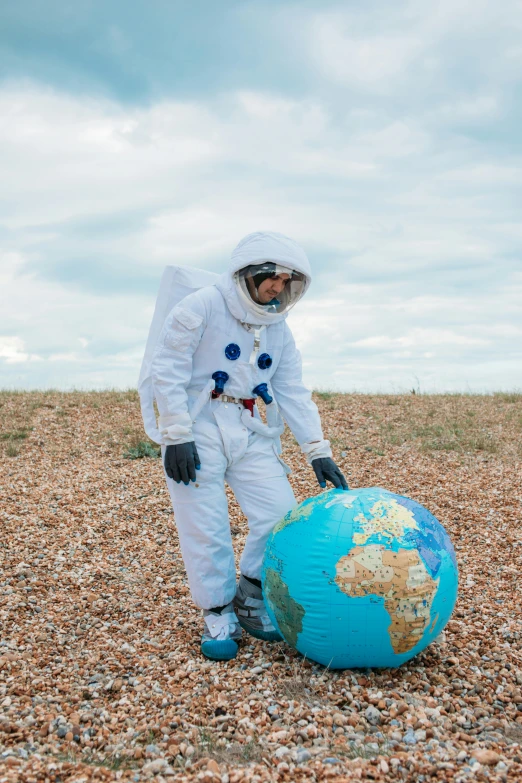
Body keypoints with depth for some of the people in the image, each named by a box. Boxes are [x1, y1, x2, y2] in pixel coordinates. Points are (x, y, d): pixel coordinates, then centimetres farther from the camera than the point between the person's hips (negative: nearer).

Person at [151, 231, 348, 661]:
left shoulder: (278, 328, 12)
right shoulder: (203, 306, -8)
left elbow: (293, 392, 10)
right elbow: (168, 370, -12)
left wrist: (318, 450, 2)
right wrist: (177, 435, -18)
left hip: (250, 432, 6)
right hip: (198, 429, -5)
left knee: (281, 514, -3)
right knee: (206, 528, -4)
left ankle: (250, 601, 18)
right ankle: (218, 615, 15)